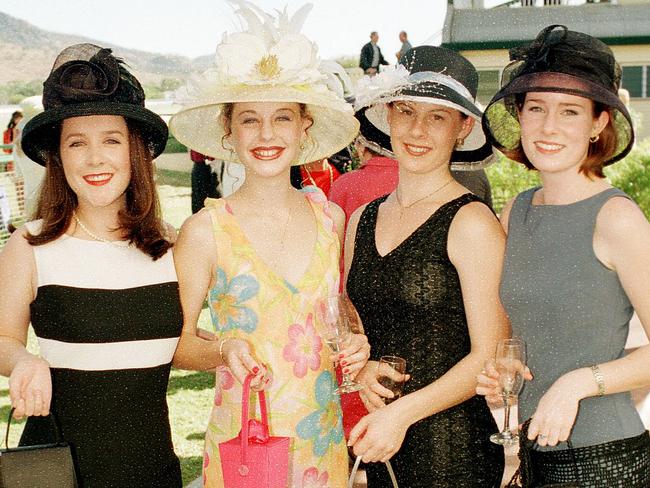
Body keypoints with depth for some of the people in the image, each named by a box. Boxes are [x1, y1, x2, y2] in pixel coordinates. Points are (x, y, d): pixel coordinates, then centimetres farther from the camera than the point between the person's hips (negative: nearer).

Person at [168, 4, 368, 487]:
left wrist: (356, 344, -3)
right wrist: (224, 350, -21)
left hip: (326, 442, 4)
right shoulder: (206, 230, -9)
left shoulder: (330, 218, 1)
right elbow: (177, 339, -2)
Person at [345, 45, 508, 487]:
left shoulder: (471, 223, -12)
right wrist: (362, 371, -4)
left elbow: (490, 356, -12)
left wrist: (403, 413, -16)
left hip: (454, 450, -5)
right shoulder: (362, 221, 6)